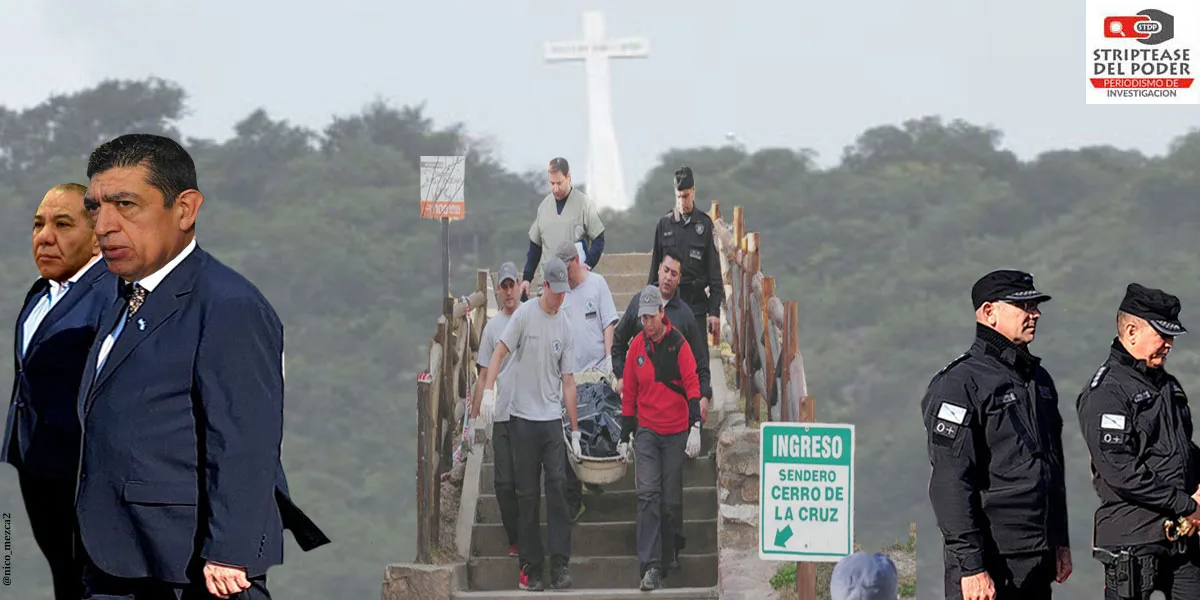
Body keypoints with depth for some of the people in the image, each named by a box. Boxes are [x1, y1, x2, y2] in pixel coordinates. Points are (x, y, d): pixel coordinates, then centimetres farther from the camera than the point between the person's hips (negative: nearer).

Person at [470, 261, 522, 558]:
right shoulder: (492, 326, 9)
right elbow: (484, 375, 12)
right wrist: (473, 416, 8)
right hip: (501, 415, 3)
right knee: (504, 483, 2)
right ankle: (515, 539, 12)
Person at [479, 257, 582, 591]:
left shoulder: (565, 327, 8)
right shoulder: (525, 316, -2)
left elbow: (568, 380, 10)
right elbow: (499, 353, -4)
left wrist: (575, 431, 10)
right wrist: (488, 391, -20)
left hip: (552, 418, 2)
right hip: (523, 417, -2)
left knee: (557, 487, -8)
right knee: (527, 495, 2)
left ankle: (560, 565, -9)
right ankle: (530, 566, 7)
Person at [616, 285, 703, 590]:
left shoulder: (678, 344, -5)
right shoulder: (637, 346, 4)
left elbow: (692, 385, -9)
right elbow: (629, 393, 11)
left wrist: (695, 428, -19)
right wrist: (625, 438, 12)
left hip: (676, 433, -1)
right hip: (647, 431, 2)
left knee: (672, 502, 5)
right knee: (648, 494, -12)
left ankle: (667, 562, 17)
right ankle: (650, 566, -17)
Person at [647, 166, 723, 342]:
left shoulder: (704, 224, 3)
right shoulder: (664, 224, 8)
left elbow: (714, 272, 3)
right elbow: (655, 268, 13)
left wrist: (715, 311, -3)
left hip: (696, 303, -1)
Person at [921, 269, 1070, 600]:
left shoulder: (1039, 379, 17)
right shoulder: (960, 383, -11)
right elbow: (950, 484, -16)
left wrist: (1060, 543, 20)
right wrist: (970, 566, -20)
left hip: (1039, 560, 8)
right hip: (990, 561, -8)